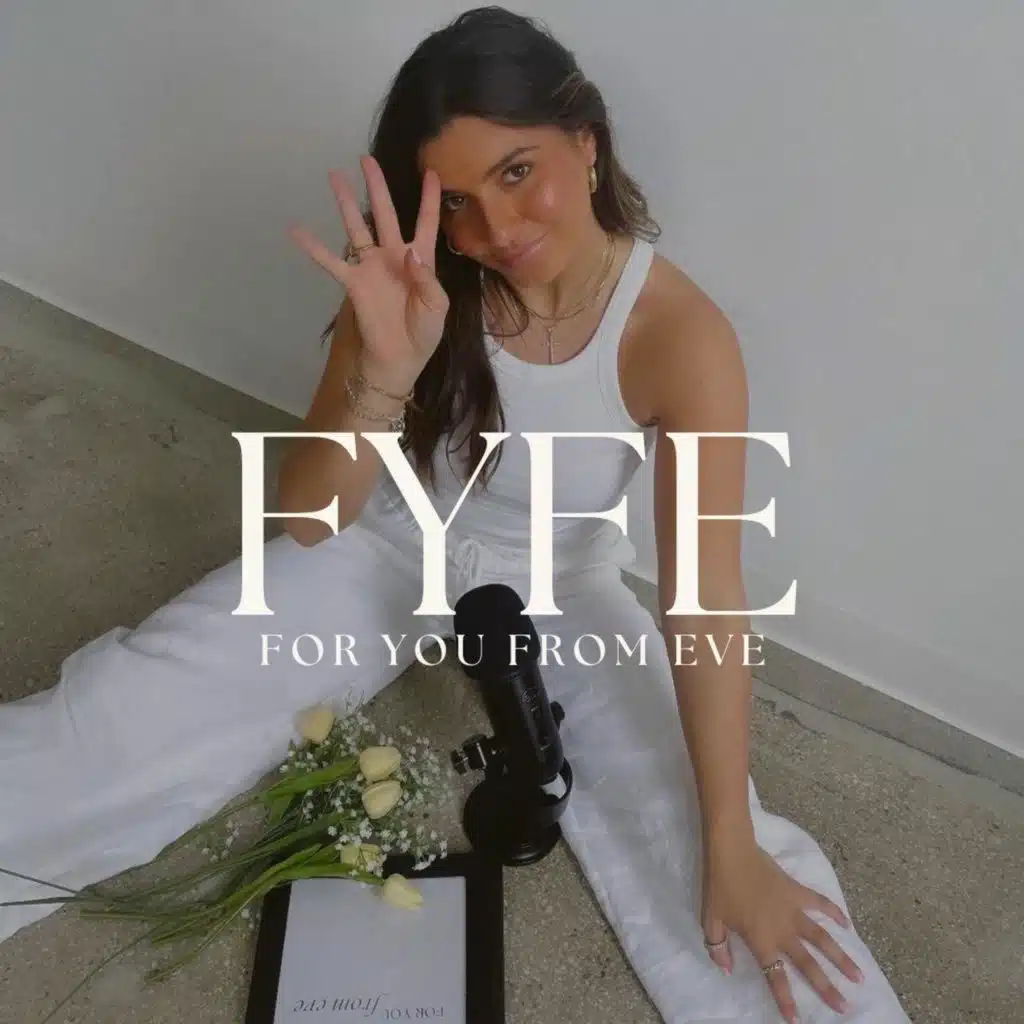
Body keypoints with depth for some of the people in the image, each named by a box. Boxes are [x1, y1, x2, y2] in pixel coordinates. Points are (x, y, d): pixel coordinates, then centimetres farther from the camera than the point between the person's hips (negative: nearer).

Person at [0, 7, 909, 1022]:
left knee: (694, 831, -18)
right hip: (382, 553, 1)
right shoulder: (417, 284, -19)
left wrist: (732, 847, -26)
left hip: (558, 588, 0)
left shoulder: (679, 335, -25)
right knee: (123, 712, -11)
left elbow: (703, 598, -25)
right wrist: (385, 369, -39)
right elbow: (310, 520, -20)